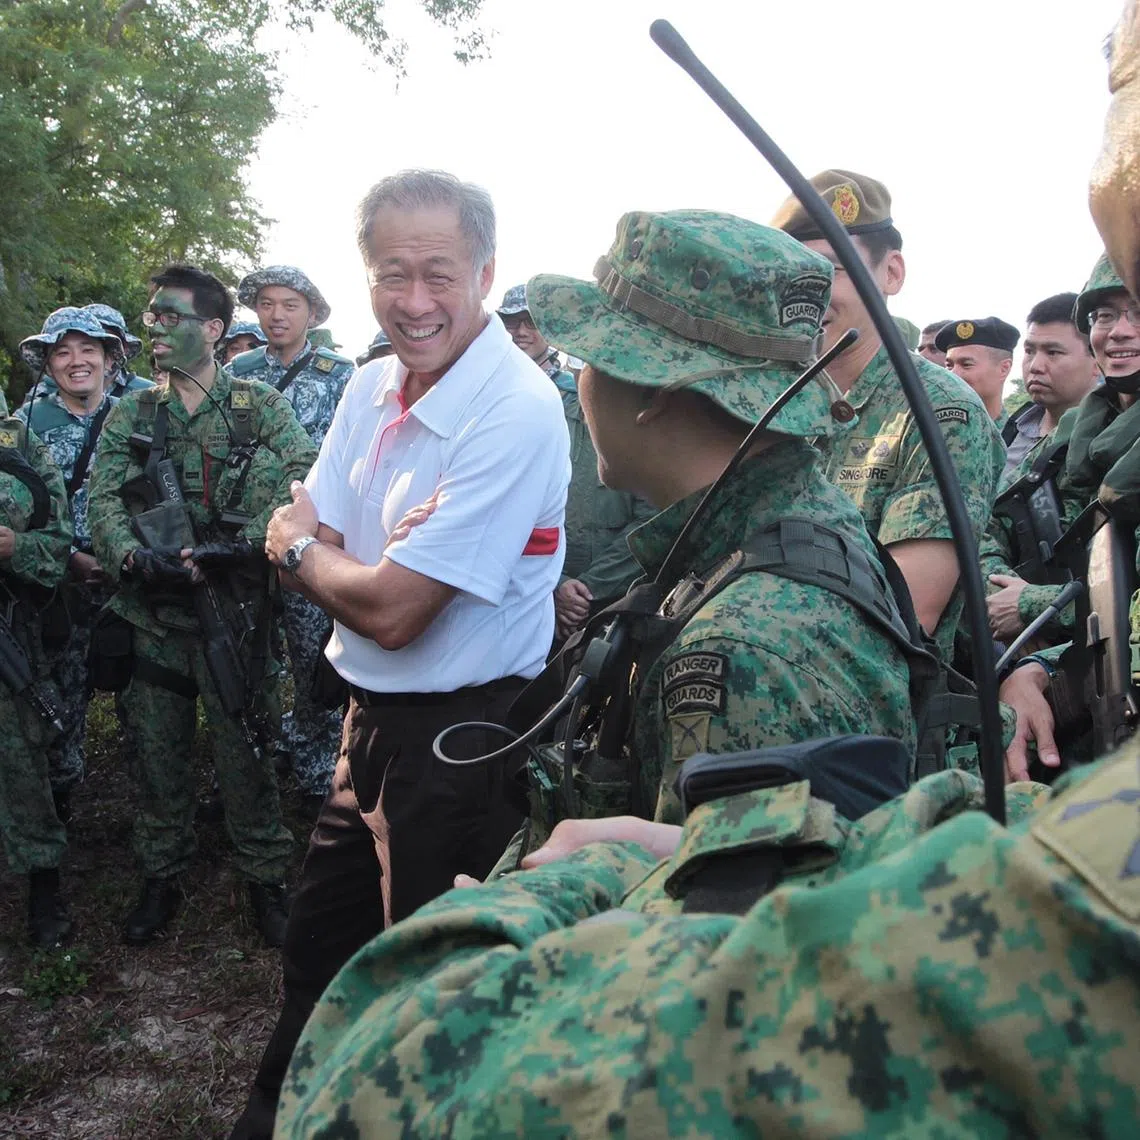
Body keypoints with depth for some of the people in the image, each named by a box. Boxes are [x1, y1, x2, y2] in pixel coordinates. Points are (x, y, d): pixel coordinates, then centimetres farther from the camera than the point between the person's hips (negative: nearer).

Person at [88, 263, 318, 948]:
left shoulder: (262, 407, 0)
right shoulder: (131, 415, 9)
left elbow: (304, 479, -12)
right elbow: (104, 499, -1)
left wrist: (243, 542, -25)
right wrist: (131, 554, -21)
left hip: (235, 608, -3)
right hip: (155, 613, 3)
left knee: (244, 749, 3)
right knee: (157, 749, 12)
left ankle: (266, 878, 20)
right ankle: (162, 877, 30)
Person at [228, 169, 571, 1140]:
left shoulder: (515, 413, -24)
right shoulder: (375, 387, 3)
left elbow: (392, 611, -25)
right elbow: (299, 537, 4)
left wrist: (303, 548, -6)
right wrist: (349, 554, -17)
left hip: (465, 734, -8)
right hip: (374, 714, 9)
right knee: (320, 942, 26)